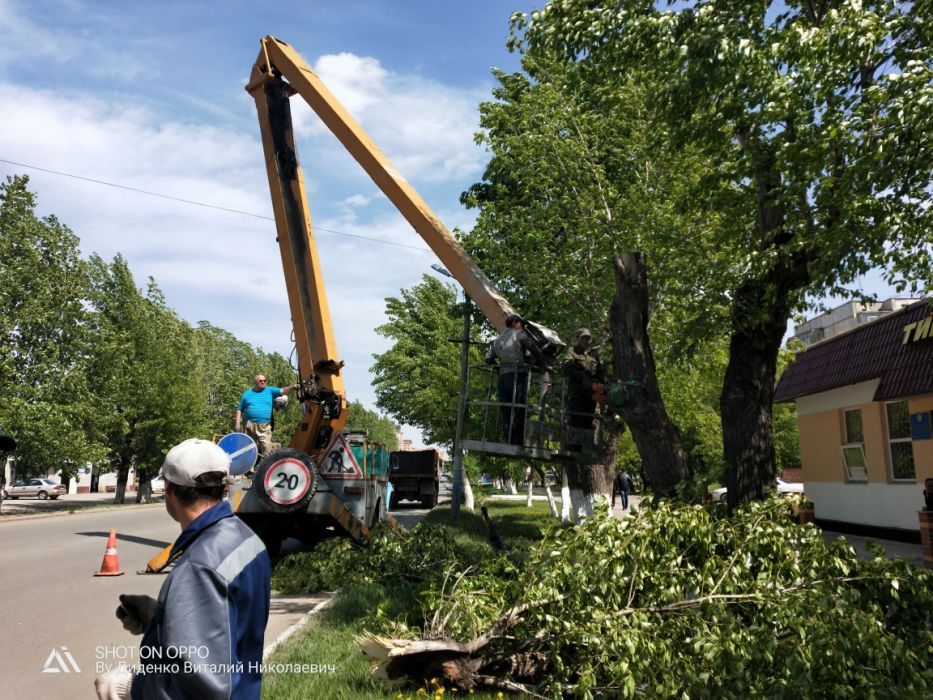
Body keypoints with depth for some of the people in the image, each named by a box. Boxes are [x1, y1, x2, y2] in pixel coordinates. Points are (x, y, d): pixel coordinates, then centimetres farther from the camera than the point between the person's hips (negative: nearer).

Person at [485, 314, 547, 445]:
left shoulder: (497, 340, 22)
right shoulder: (519, 333, 5)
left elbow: (488, 358, 16)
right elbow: (535, 350, -3)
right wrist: (544, 366, 4)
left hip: (502, 378, 6)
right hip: (518, 376, -6)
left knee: (506, 414, 6)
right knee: (520, 412, -6)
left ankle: (509, 444, 3)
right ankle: (518, 444, -10)